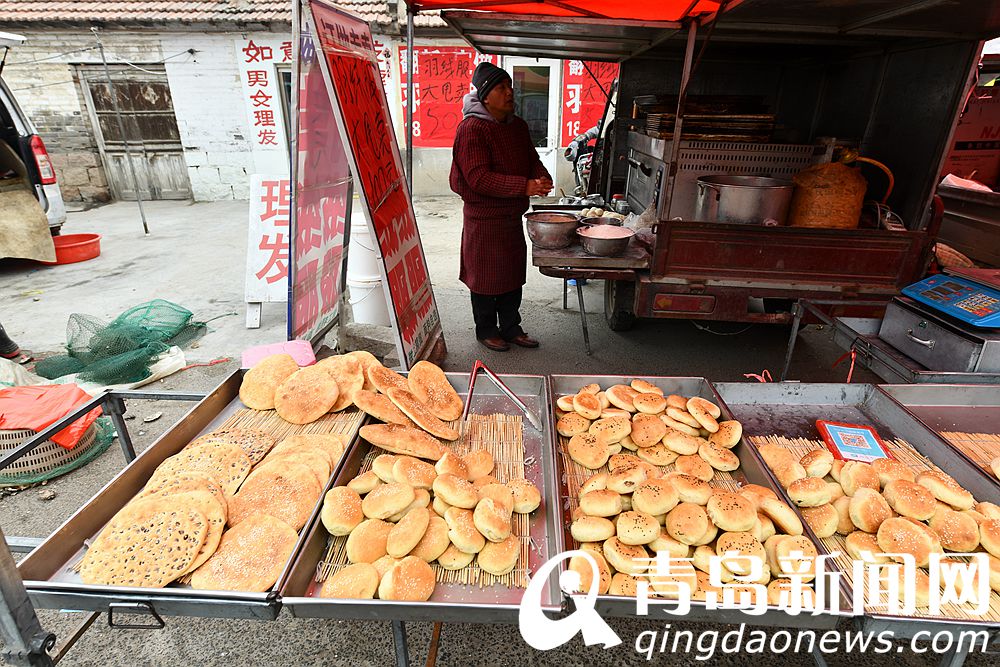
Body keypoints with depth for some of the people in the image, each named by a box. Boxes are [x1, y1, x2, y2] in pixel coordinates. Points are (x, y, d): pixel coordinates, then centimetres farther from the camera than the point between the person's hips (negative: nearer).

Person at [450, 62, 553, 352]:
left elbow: (532, 159, 16)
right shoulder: (472, 129, -15)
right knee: (486, 276, 5)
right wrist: (524, 187, -27)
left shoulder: (518, 126, 10)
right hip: (484, 217, -8)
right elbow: (479, 178, -23)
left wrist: (542, 178, -9)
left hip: (513, 214, 8)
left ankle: (511, 328, 29)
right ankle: (486, 330, 23)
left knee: (514, 273, 14)